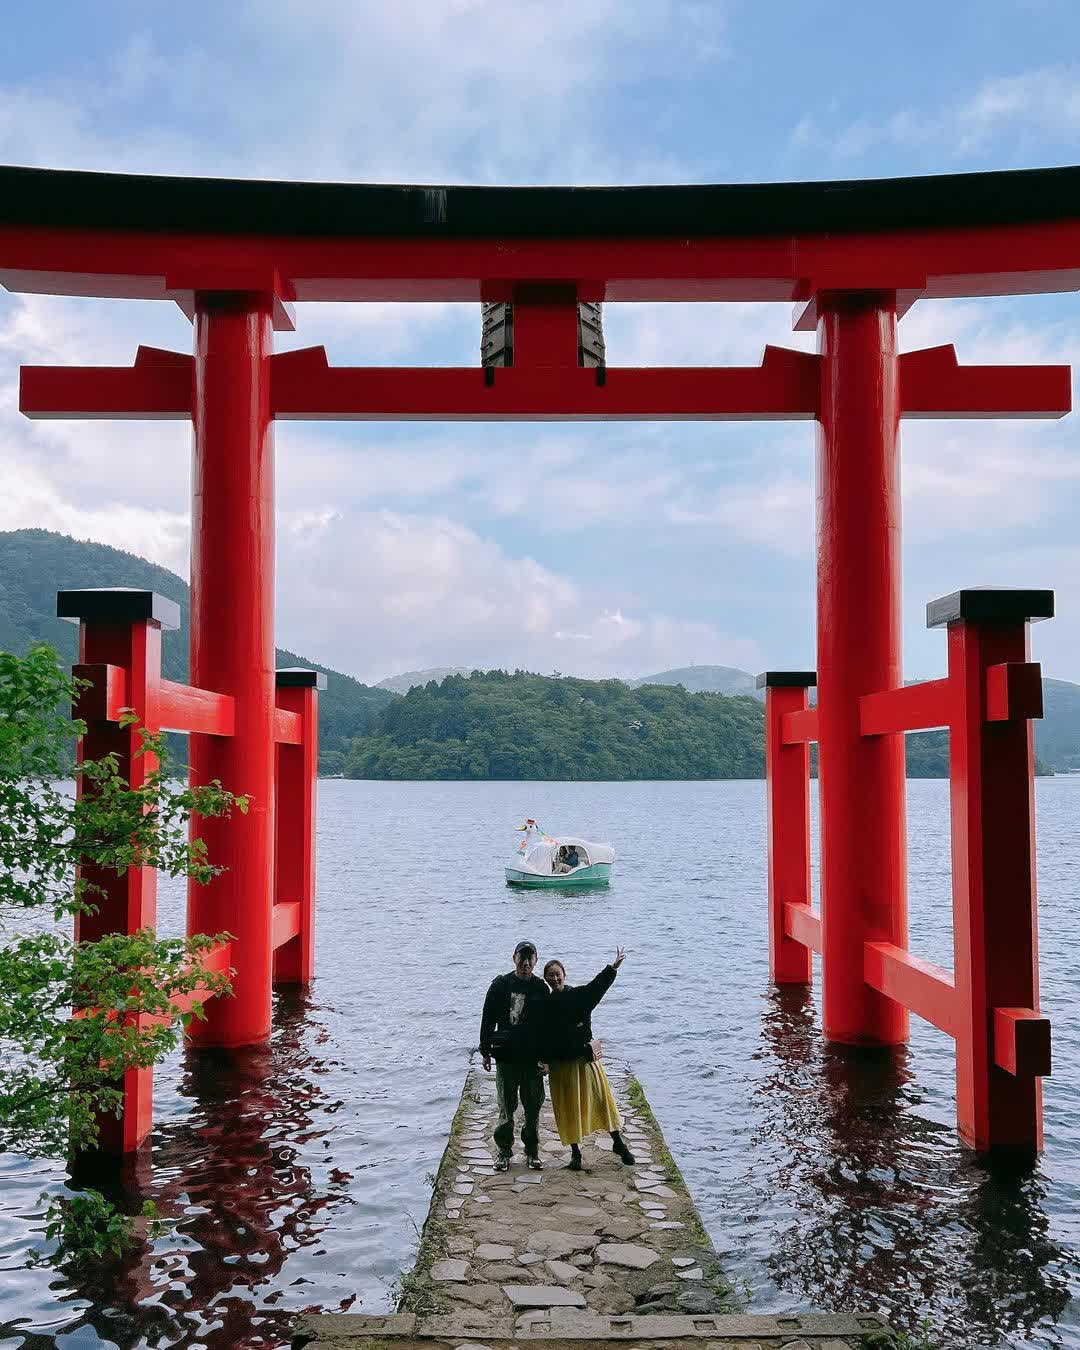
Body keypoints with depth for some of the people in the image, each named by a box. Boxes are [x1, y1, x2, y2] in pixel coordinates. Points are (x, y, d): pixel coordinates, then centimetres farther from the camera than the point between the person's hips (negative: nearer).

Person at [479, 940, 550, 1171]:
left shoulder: (541, 989, 2)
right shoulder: (500, 985, 0)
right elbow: (488, 1020, 3)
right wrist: (486, 1052, 1)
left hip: (533, 1059, 1)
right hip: (506, 1058, -1)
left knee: (533, 1108, 7)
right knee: (506, 1108, 4)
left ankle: (532, 1151, 21)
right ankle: (504, 1150, 16)